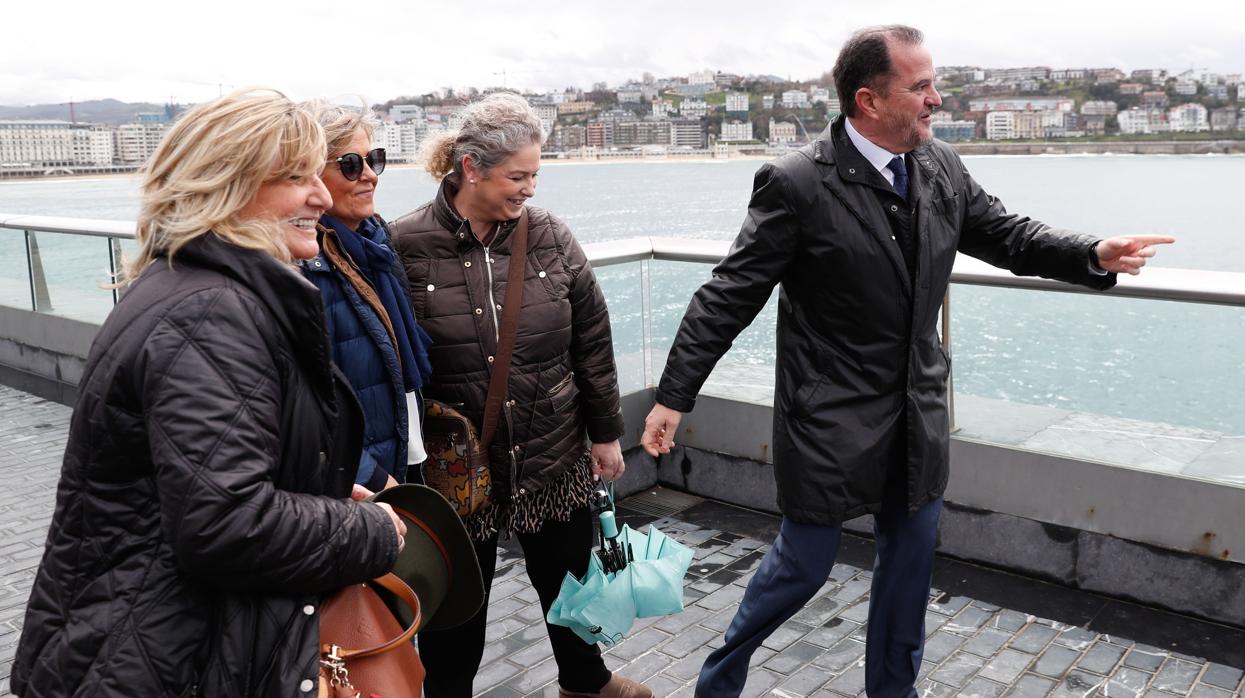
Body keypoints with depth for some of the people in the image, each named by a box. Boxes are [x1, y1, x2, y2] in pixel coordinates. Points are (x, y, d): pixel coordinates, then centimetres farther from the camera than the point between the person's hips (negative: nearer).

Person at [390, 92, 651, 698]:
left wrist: (605, 432, 6)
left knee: (569, 578, 22)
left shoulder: (548, 235, -3)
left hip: (555, 458, 4)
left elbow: (592, 341, 3)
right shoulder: (409, 245, -12)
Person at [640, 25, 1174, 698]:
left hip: (918, 410, 6)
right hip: (832, 418, -6)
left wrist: (1095, 255, -6)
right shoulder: (796, 184, -18)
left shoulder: (942, 167, 1)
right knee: (805, 562, 6)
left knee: (911, 553, 18)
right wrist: (673, 396, -15)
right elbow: (729, 296, -15)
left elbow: (1007, 235, 12)